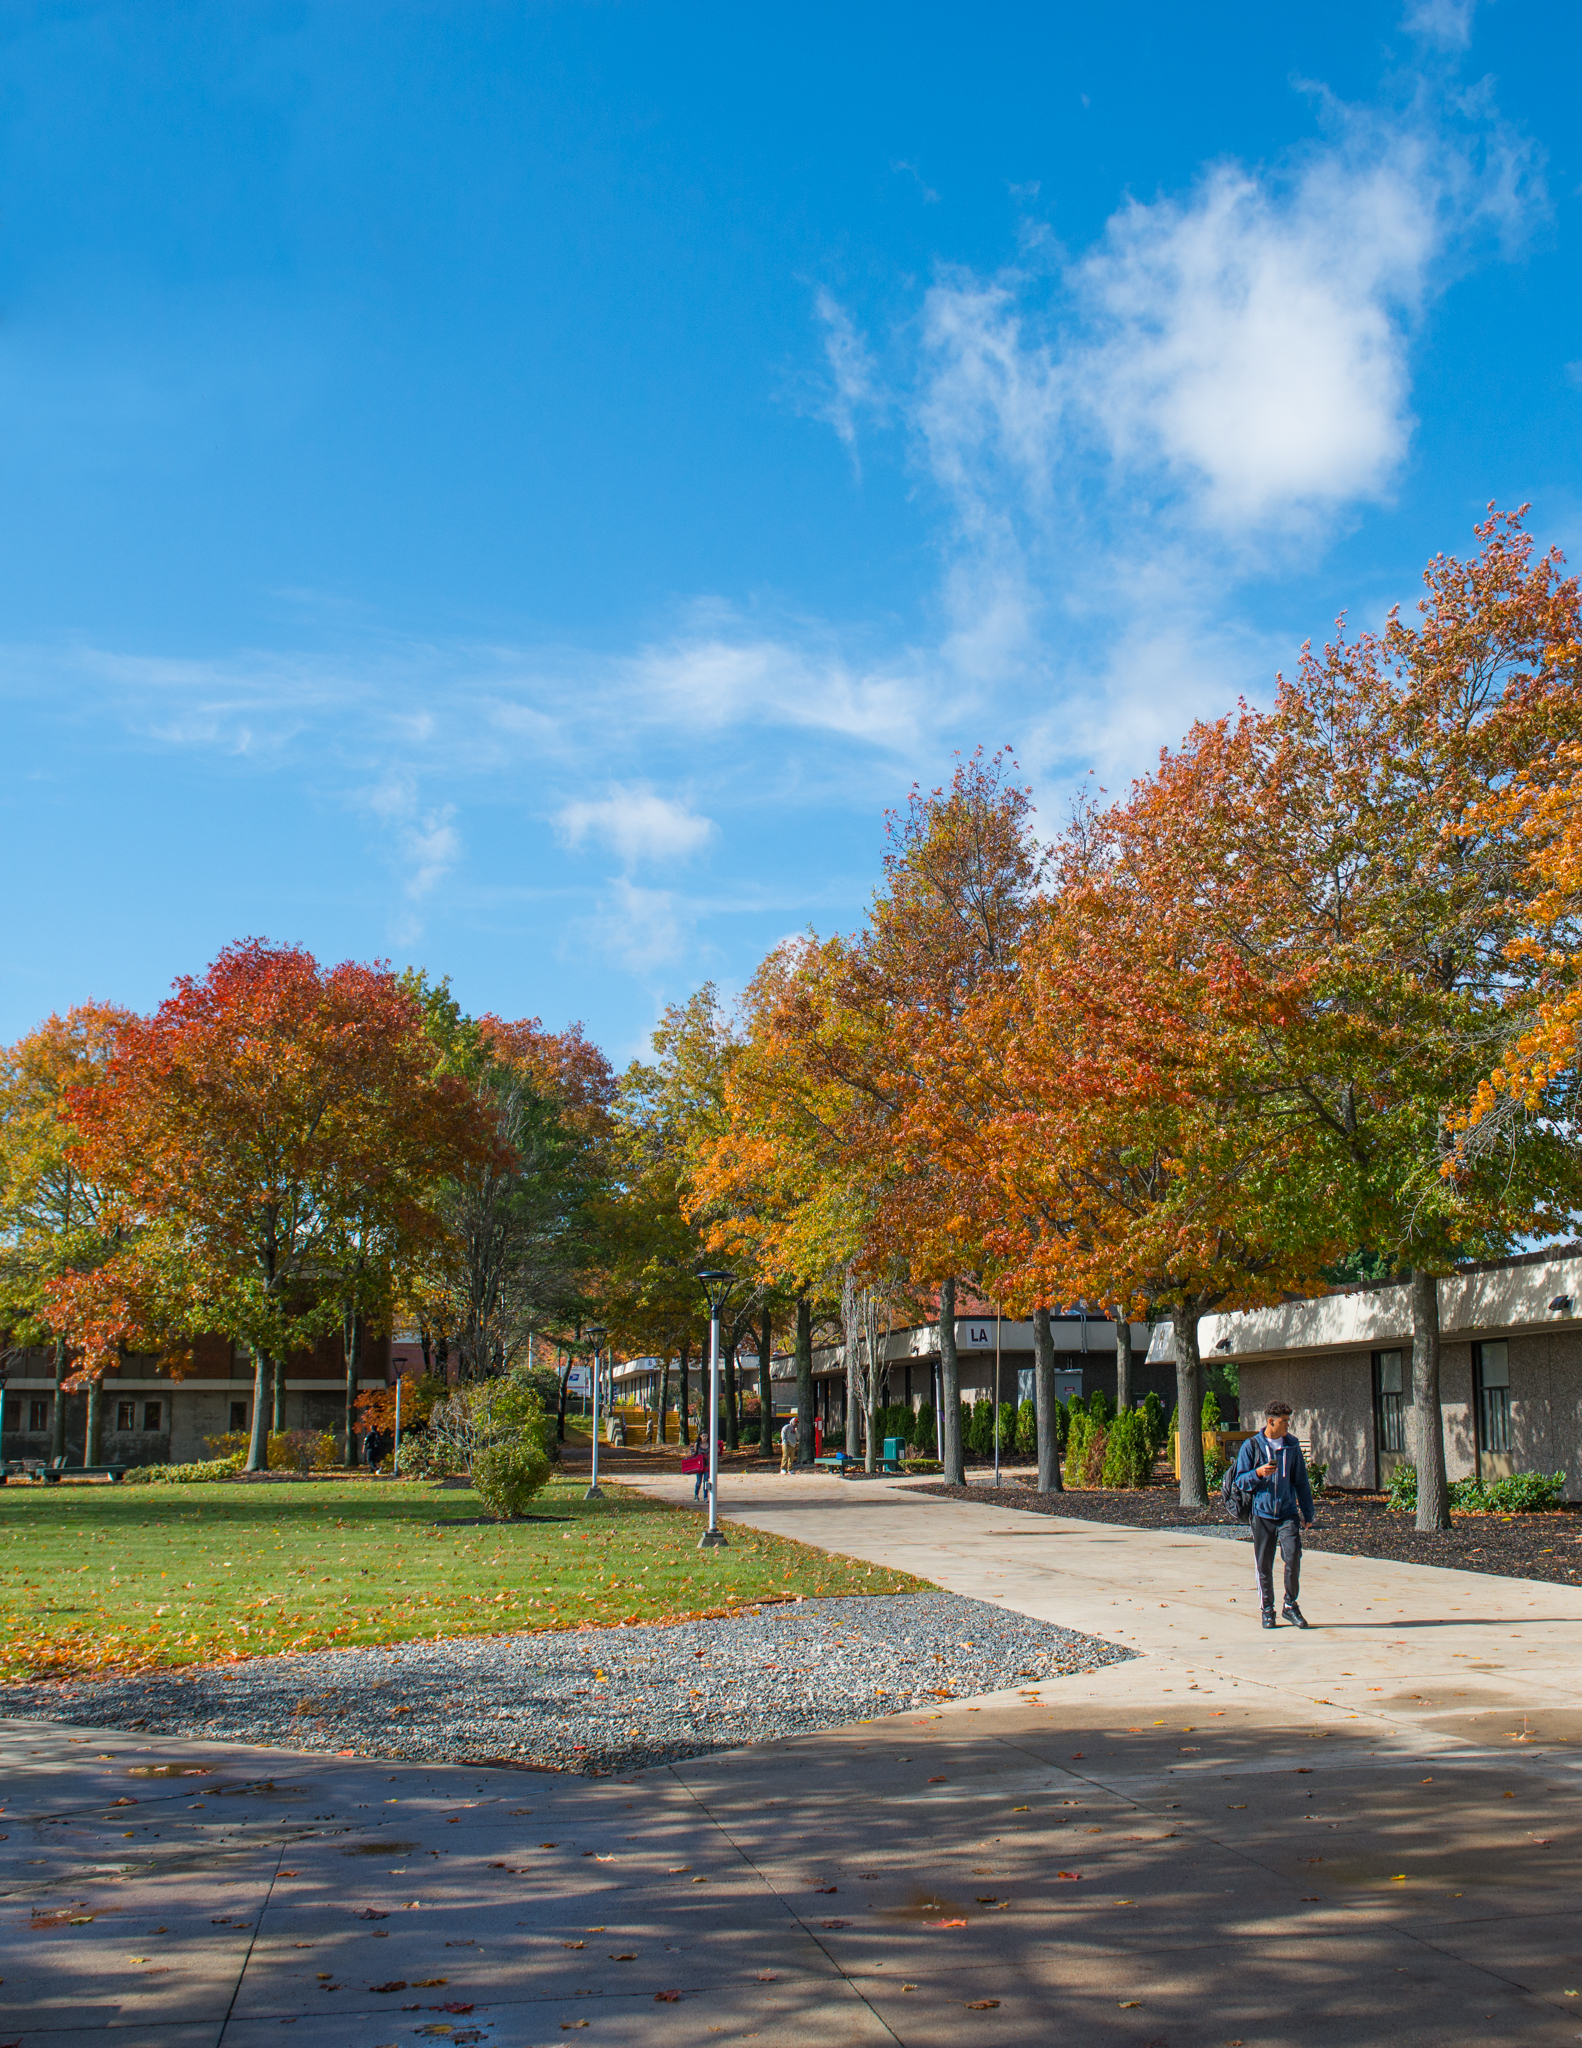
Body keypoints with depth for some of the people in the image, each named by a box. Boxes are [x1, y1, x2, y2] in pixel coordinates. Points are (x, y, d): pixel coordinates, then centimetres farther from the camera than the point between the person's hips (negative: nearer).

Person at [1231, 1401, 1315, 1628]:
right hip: (1262, 1513, -1)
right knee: (1263, 1564, 3)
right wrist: (1258, 1473, -18)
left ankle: (1290, 1605, 5)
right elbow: (1240, 1480, 1)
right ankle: (1267, 1610, 17)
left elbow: (1301, 1482, 14)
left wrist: (1307, 1513, 12)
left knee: (1293, 1556, -12)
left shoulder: (1292, 1446, 8)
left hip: (1288, 1513, 1)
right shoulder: (1251, 1446, 0)